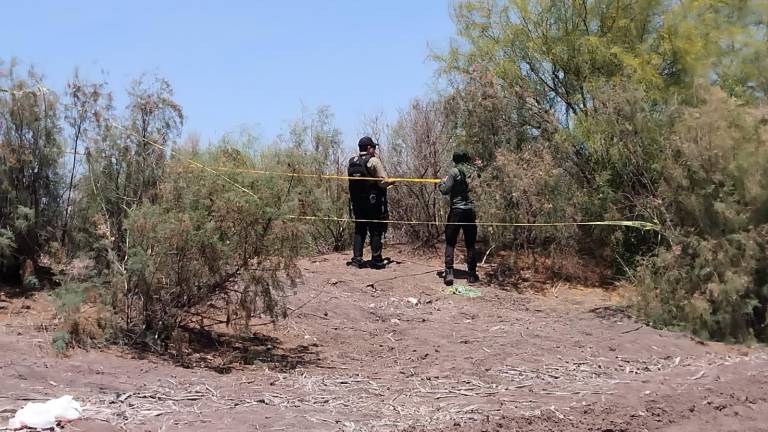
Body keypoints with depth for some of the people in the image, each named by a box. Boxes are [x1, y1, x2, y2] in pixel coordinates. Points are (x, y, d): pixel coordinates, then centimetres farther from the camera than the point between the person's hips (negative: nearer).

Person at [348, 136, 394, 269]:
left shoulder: (351, 162, 5)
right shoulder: (374, 161, -12)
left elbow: (351, 182, 9)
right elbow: (383, 182, -15)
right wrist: (392, 182, 5)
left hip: (357, 203, 5)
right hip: (374, 203, -5)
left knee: (359, 230, 13)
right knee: (376, 231, 3)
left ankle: (357, 258, 9)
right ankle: (376, 260, 5)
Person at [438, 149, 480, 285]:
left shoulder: (454, 171, -7)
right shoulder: (474, 172, 8)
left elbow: (445, 190, -7)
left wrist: (442, 183, 10)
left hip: (457, 210, -4)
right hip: (471, 211, 4)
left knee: (450, 243, 2)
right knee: (470, 244, 10)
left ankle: (449, 273, -8)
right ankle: (472, 274, 12)